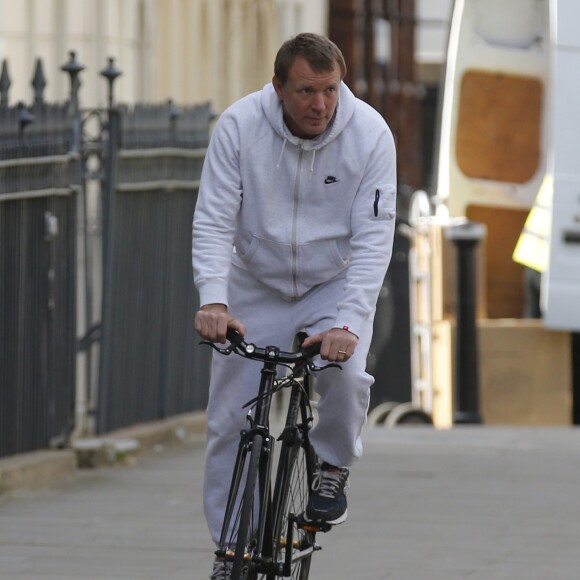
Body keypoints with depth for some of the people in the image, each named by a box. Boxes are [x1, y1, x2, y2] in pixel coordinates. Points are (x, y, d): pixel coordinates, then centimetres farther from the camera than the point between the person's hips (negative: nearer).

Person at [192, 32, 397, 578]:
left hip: (335, 286, -1)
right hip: (256, 289, 1)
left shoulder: (370, 134, -20)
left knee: (345, 376, -29)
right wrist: (212, 299, -37)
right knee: (231, 421, -2)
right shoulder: (239, 126, -20)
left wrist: (348, 324, -35)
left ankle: (333, 465, 2)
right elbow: (213, 220, -21)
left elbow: (373, 238, -22)